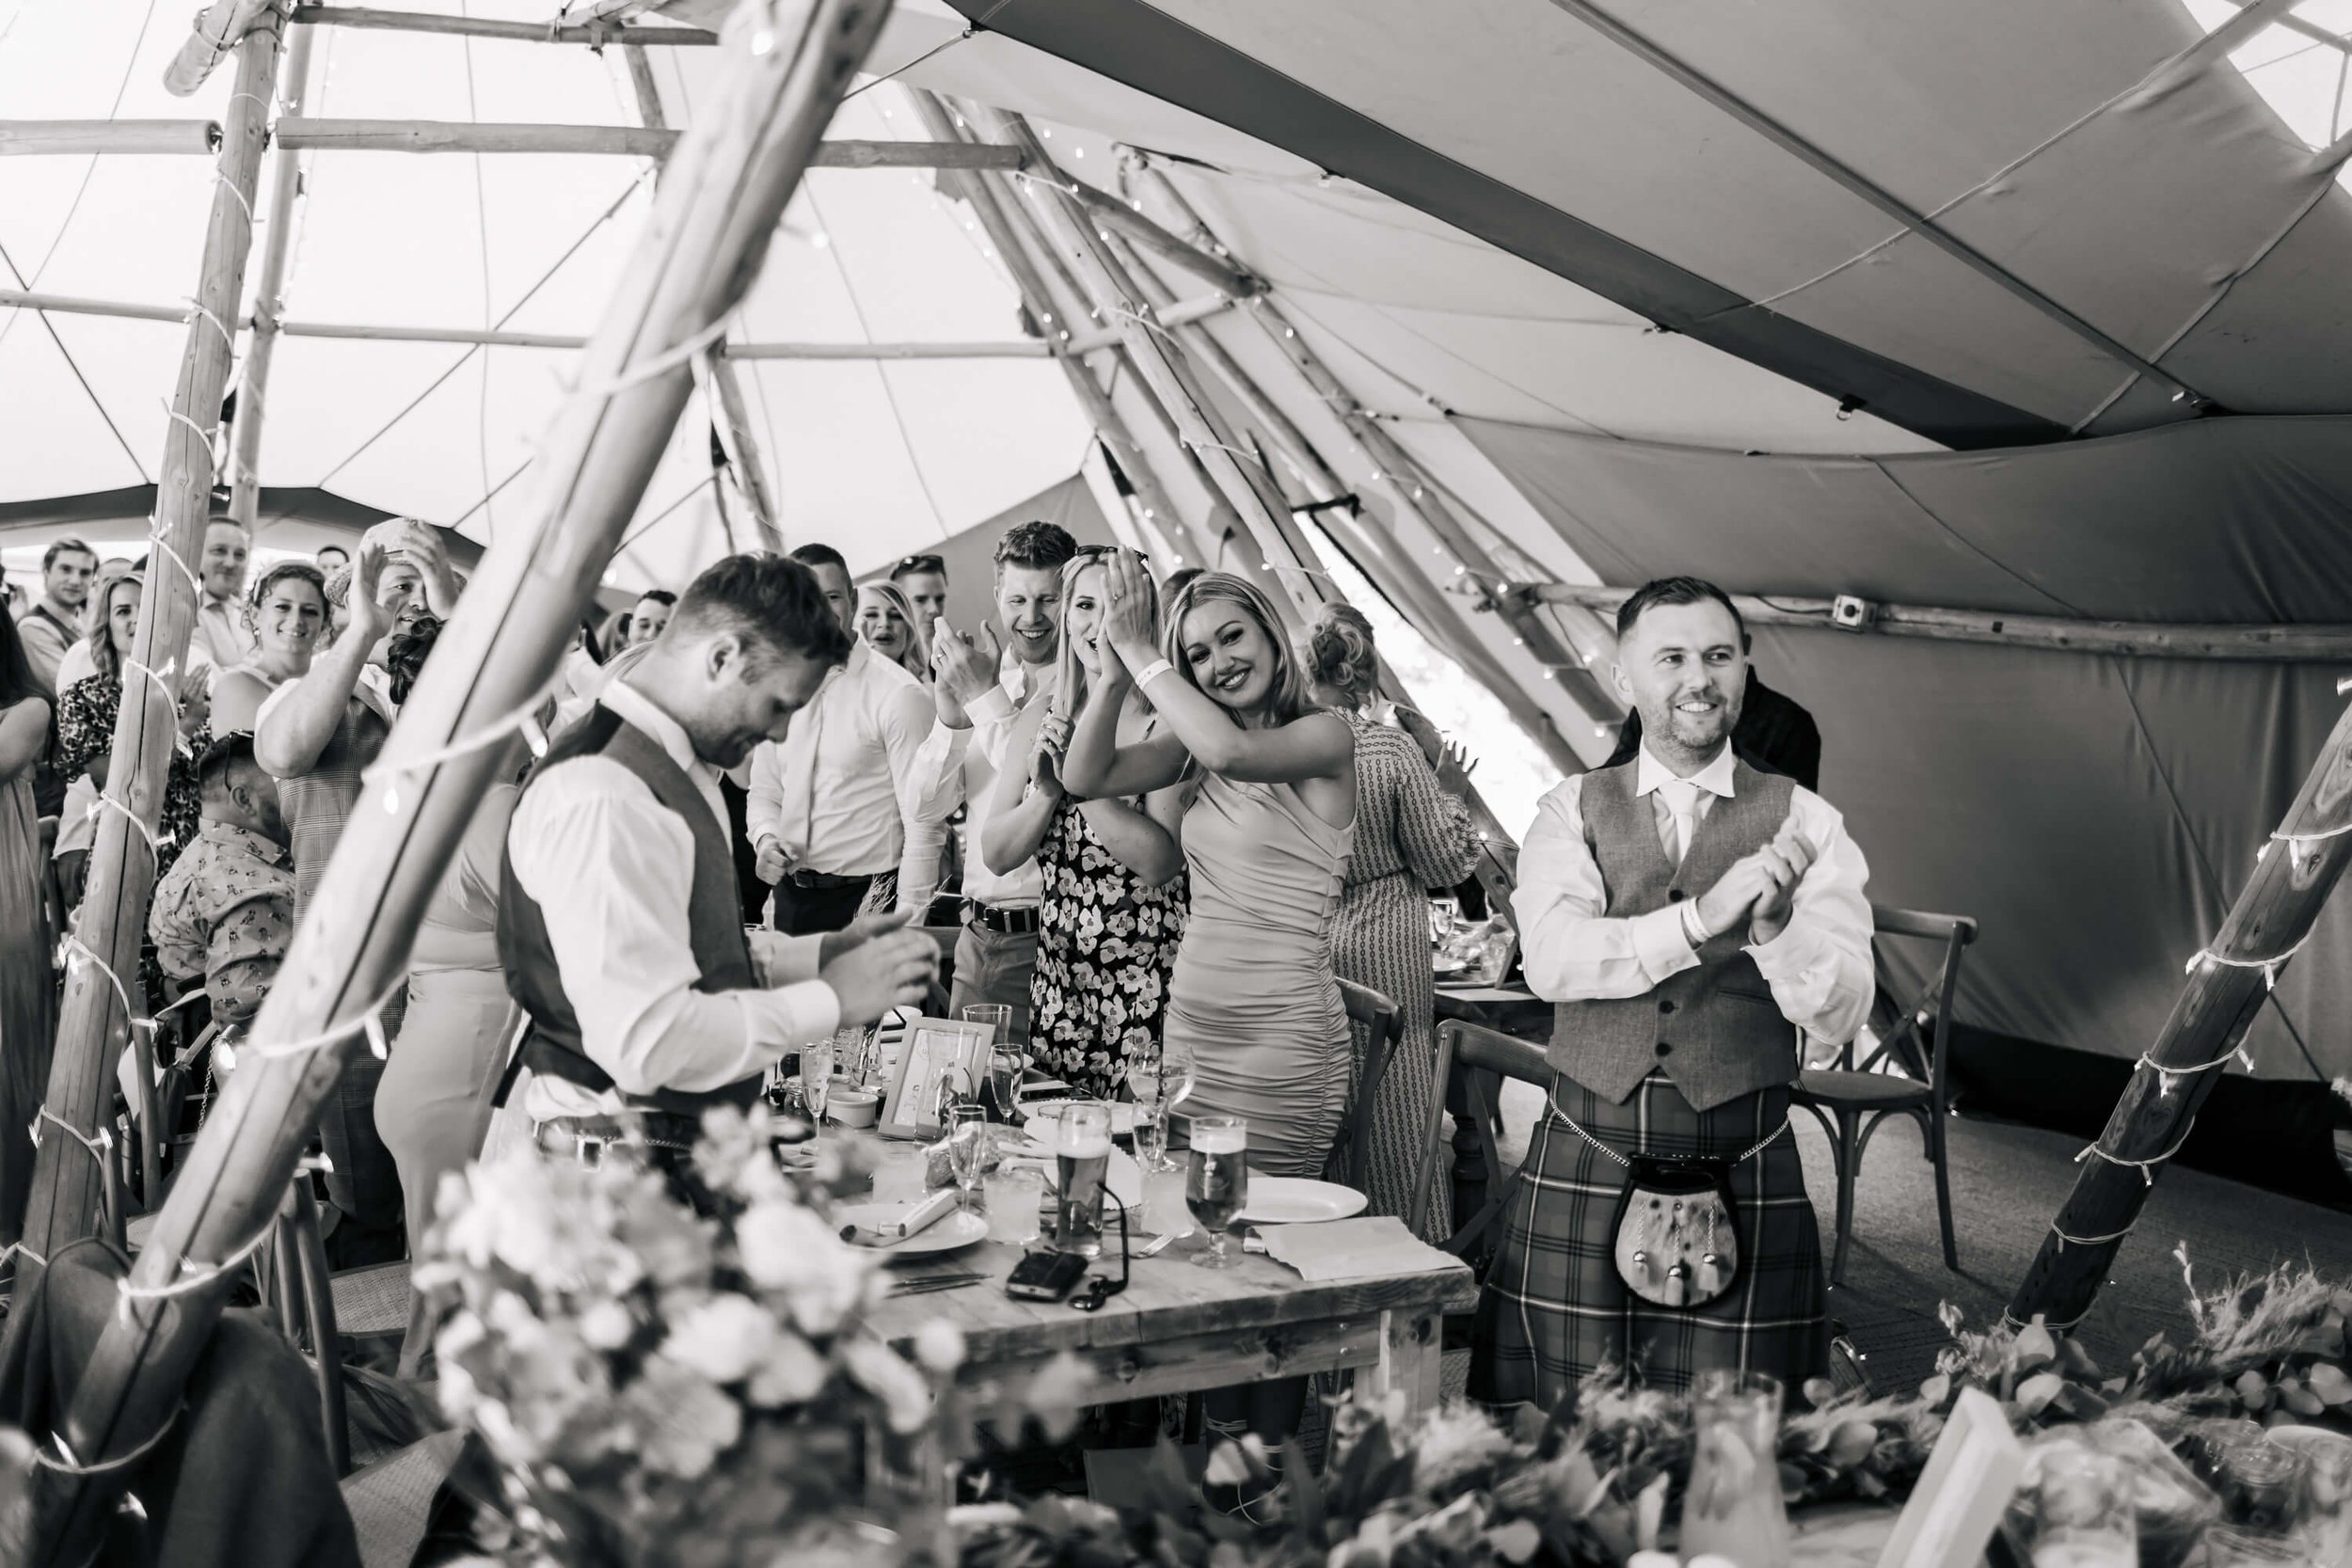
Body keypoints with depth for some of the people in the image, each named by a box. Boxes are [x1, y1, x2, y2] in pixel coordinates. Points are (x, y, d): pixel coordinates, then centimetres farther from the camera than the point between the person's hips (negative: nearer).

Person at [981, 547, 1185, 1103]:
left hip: (1149, 978, -4)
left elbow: (1161, 861, -19)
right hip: (1059, 977, 5)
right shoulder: (1041, 718, 7)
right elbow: (996, 856, 5)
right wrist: (1047, 791, -12)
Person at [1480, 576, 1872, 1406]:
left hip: (1744, 1171, 0)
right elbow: (1551, 960, -12)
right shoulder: (1572, 811, 5)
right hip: (1585, 1161, 1)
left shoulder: (1804, 822, 4)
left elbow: (1840, 1011, -5)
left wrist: (1774, 927, -25)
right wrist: (1703, 916, -24)